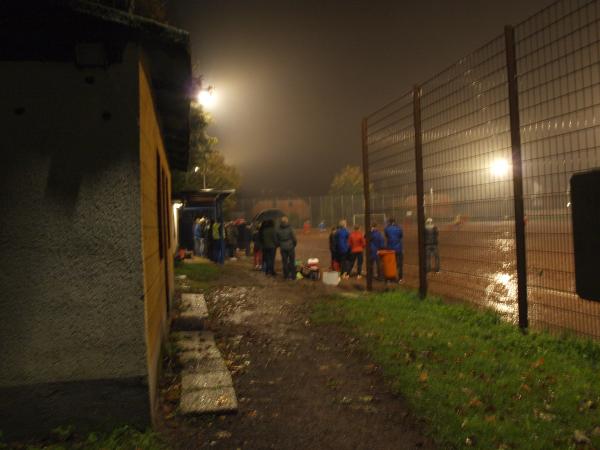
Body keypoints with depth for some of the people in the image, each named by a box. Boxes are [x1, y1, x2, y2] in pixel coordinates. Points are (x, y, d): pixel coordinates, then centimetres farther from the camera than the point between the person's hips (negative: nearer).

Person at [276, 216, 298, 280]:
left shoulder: (278, 230, -4)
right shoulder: (290, 229, -14)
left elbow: (276, 240, 4)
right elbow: (294, 239, -9)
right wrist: (294, 244, 11)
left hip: (283, 248, 2)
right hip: (290, 247, -2)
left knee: (284, 262, 9)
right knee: (292, 262, 7)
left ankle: (286, 276, 12)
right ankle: (293, 276, 9)